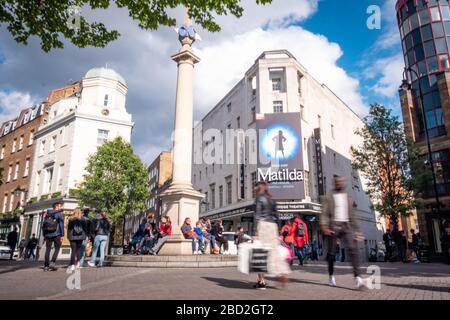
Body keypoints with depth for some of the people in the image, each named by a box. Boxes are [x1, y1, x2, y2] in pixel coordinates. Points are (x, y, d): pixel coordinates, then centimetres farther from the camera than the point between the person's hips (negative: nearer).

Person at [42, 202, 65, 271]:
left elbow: (43, 225, 15)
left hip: (48, 234, 5)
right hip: (56, 234, -5)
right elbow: (61, 225, -9)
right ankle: (52, 262, -9)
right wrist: (62, 235, -8)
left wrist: (44, 235, 19)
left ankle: (46, 266, 8)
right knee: (57, 248, 5)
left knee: (48, 250, 7)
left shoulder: (47, 214, 13)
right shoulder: (60, 214, -3)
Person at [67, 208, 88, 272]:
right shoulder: (83, 220, 2)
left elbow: (69, 228, -2)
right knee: (78, 249, 15)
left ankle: (72, 265, -8)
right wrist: (85, 236, 13)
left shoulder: (71, 219, -2)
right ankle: (78, 263, 15)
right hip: (80, 236, 2)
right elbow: (85, 228, 6)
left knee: (73, 250, -3)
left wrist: (68, 236, 5)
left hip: (73, 237, -2)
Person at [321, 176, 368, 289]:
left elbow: (352, 215, 18)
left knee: (353, 249, -15)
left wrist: (357, 229, 12)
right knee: (331, 252, 4)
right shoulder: (329, 197, 4)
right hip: (333, 226, -3)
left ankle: (357, 277, -20)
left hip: (346, 226, 3)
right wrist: (324, 227, -18)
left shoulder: (348, 197, 16)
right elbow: (325, 214, -4)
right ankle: (331, 276, 21)